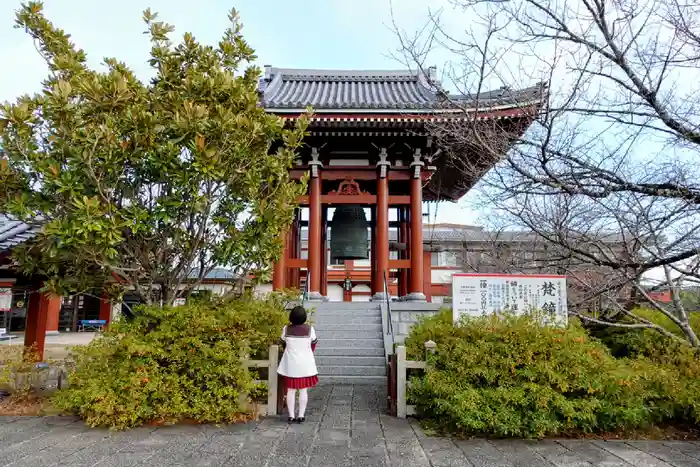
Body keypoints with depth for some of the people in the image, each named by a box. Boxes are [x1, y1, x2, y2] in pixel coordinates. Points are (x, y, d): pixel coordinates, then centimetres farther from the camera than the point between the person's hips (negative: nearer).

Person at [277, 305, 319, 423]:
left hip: (290, 364, 1)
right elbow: (313, 345, 0)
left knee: (291, 390, 10)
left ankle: (291, 416, 13)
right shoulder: (309, 329, -12)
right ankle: (301, 416, 11)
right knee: (303, 390, 8)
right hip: (305, 363, -1)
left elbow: (284, 343, 5)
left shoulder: (286, 329, -8)